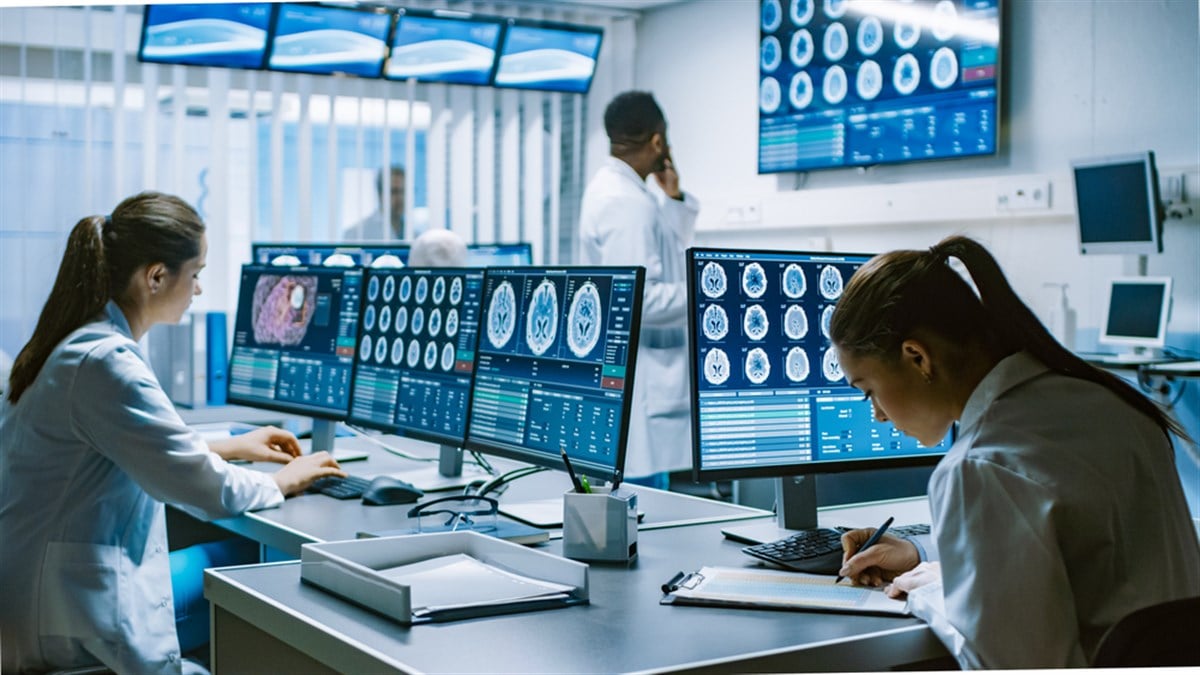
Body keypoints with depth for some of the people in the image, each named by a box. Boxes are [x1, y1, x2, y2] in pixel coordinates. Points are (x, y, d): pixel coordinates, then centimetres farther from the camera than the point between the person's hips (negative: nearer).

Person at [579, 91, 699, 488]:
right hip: (636, 383, -11)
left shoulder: (609, 189, 13)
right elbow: (635, 300, -26)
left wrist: (674, 198, 11)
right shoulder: (628, 204, -18)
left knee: (645, 492, 15)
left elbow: (671, 254, 25)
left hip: (635, 375, 11)